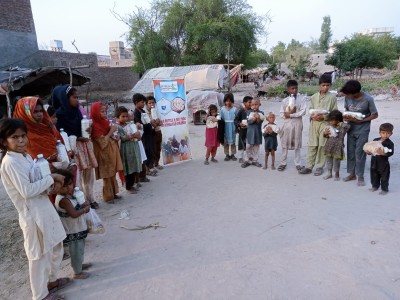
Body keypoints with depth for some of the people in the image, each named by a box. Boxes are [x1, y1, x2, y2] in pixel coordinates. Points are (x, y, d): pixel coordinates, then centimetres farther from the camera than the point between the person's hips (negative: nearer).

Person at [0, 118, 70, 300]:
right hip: (33, 214, -9)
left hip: (45, 208, 9)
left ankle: (51, 280, 44)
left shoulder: (25, 156, 8)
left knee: (56, 247, 23)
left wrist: (52, 184, -6)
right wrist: (51, 178, -16)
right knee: (39, 255, 7)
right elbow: (27, 190, -25)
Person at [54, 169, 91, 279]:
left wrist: (83, 205, -6)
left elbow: (76, 208, 13)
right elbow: (74, 214, -32)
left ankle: (79, 264, 45)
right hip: (73, 232, -10)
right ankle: (77, 272, 21)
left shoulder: (68, 195, 3)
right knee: (76, 251, 6)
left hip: (78, 229, 10)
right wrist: (85, 209, -17)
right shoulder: (63, 200, -27)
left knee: (80, 249, 27)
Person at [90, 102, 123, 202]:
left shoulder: (105, 122, 7)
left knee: (113, 174, 14)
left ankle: (113, 193, 25)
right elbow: (102, 142, -20)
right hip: (104, 154, -8)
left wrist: (116, 136, 0)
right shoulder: (95, 126, -17)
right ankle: (108, 196, 11)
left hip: (112, 152, 8)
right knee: (107, 175, 0)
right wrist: (111, 132, -17)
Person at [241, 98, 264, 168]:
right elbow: (249, 121, -8)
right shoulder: (250, 112, 3)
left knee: (256, 147, 7)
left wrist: (258, 118, -27)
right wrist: (254, 119, -23)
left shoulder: (261, 113, 1)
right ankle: (249, 160, 12)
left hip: (257, 132, 0)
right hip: (250, 131, 0)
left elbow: (259, 122, -9)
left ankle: (255, 160, 17)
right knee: (249, 147, 1)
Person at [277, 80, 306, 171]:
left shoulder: (302, 99, -2)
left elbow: (303, 112, -12)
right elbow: (281, 113, 1)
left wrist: (290, 114, -15)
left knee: (297, 144, 6)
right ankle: (283, 163, 17)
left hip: (297, 123, -2)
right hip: (287, 123, 2)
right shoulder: (285, 100, 4)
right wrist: (290, 113, -17)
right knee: (284, 144, 7)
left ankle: (298, 163, 17)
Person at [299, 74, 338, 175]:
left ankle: (320, 167, 15)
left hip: (325, 123, -3)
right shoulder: (314, 97, 9)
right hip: (314, 123, 3)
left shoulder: (332, 97, -1)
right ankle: (308, 166, 11)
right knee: (312, 145, 5)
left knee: (322, 146, 2)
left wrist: (324, 117, -16)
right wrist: (312, 116, -9)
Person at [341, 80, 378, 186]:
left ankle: (360, 176, 10)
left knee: (359, 152, -3)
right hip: (351, 128, 4)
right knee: (350, 151, 10)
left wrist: (360, 120, -20)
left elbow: (375, 115, -9)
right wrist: (345, 117, -12)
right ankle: (352, 173, 23)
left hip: (363, 130, -4)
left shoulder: (368, 99, -19)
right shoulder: (347, 97, -9)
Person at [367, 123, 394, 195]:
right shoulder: (375, 140, 3)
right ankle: (375, 186, 34)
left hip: (383, 163, -5)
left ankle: (384, 189, 17)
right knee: (374, 175, 17)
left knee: (384, 176, 5)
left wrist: (384, 153, -37)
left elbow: (390, 152, -21)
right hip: (374, 161, 5)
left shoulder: (390, 143, -12)